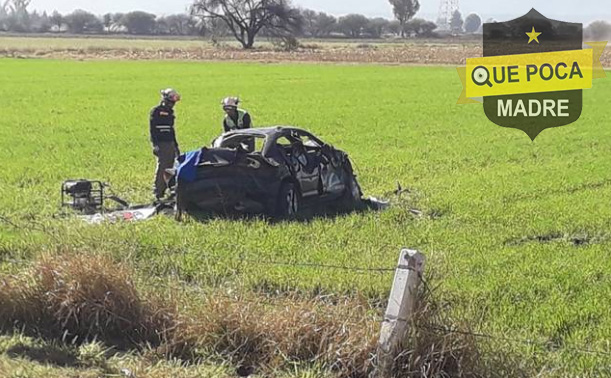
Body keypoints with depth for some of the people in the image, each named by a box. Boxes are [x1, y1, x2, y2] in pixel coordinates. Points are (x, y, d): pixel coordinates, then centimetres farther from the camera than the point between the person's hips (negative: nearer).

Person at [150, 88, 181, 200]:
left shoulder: (170, 112, 19)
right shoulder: (156, 111, -5)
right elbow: (152, 129, -10)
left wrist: (176, 145, 23)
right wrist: (155, 145, -18)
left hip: (170, 144, 8)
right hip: (161, 144, -8)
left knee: (170, 168, 5)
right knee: (161, 167, -11)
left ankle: (164, 190, 9)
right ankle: (158, 193, -10)